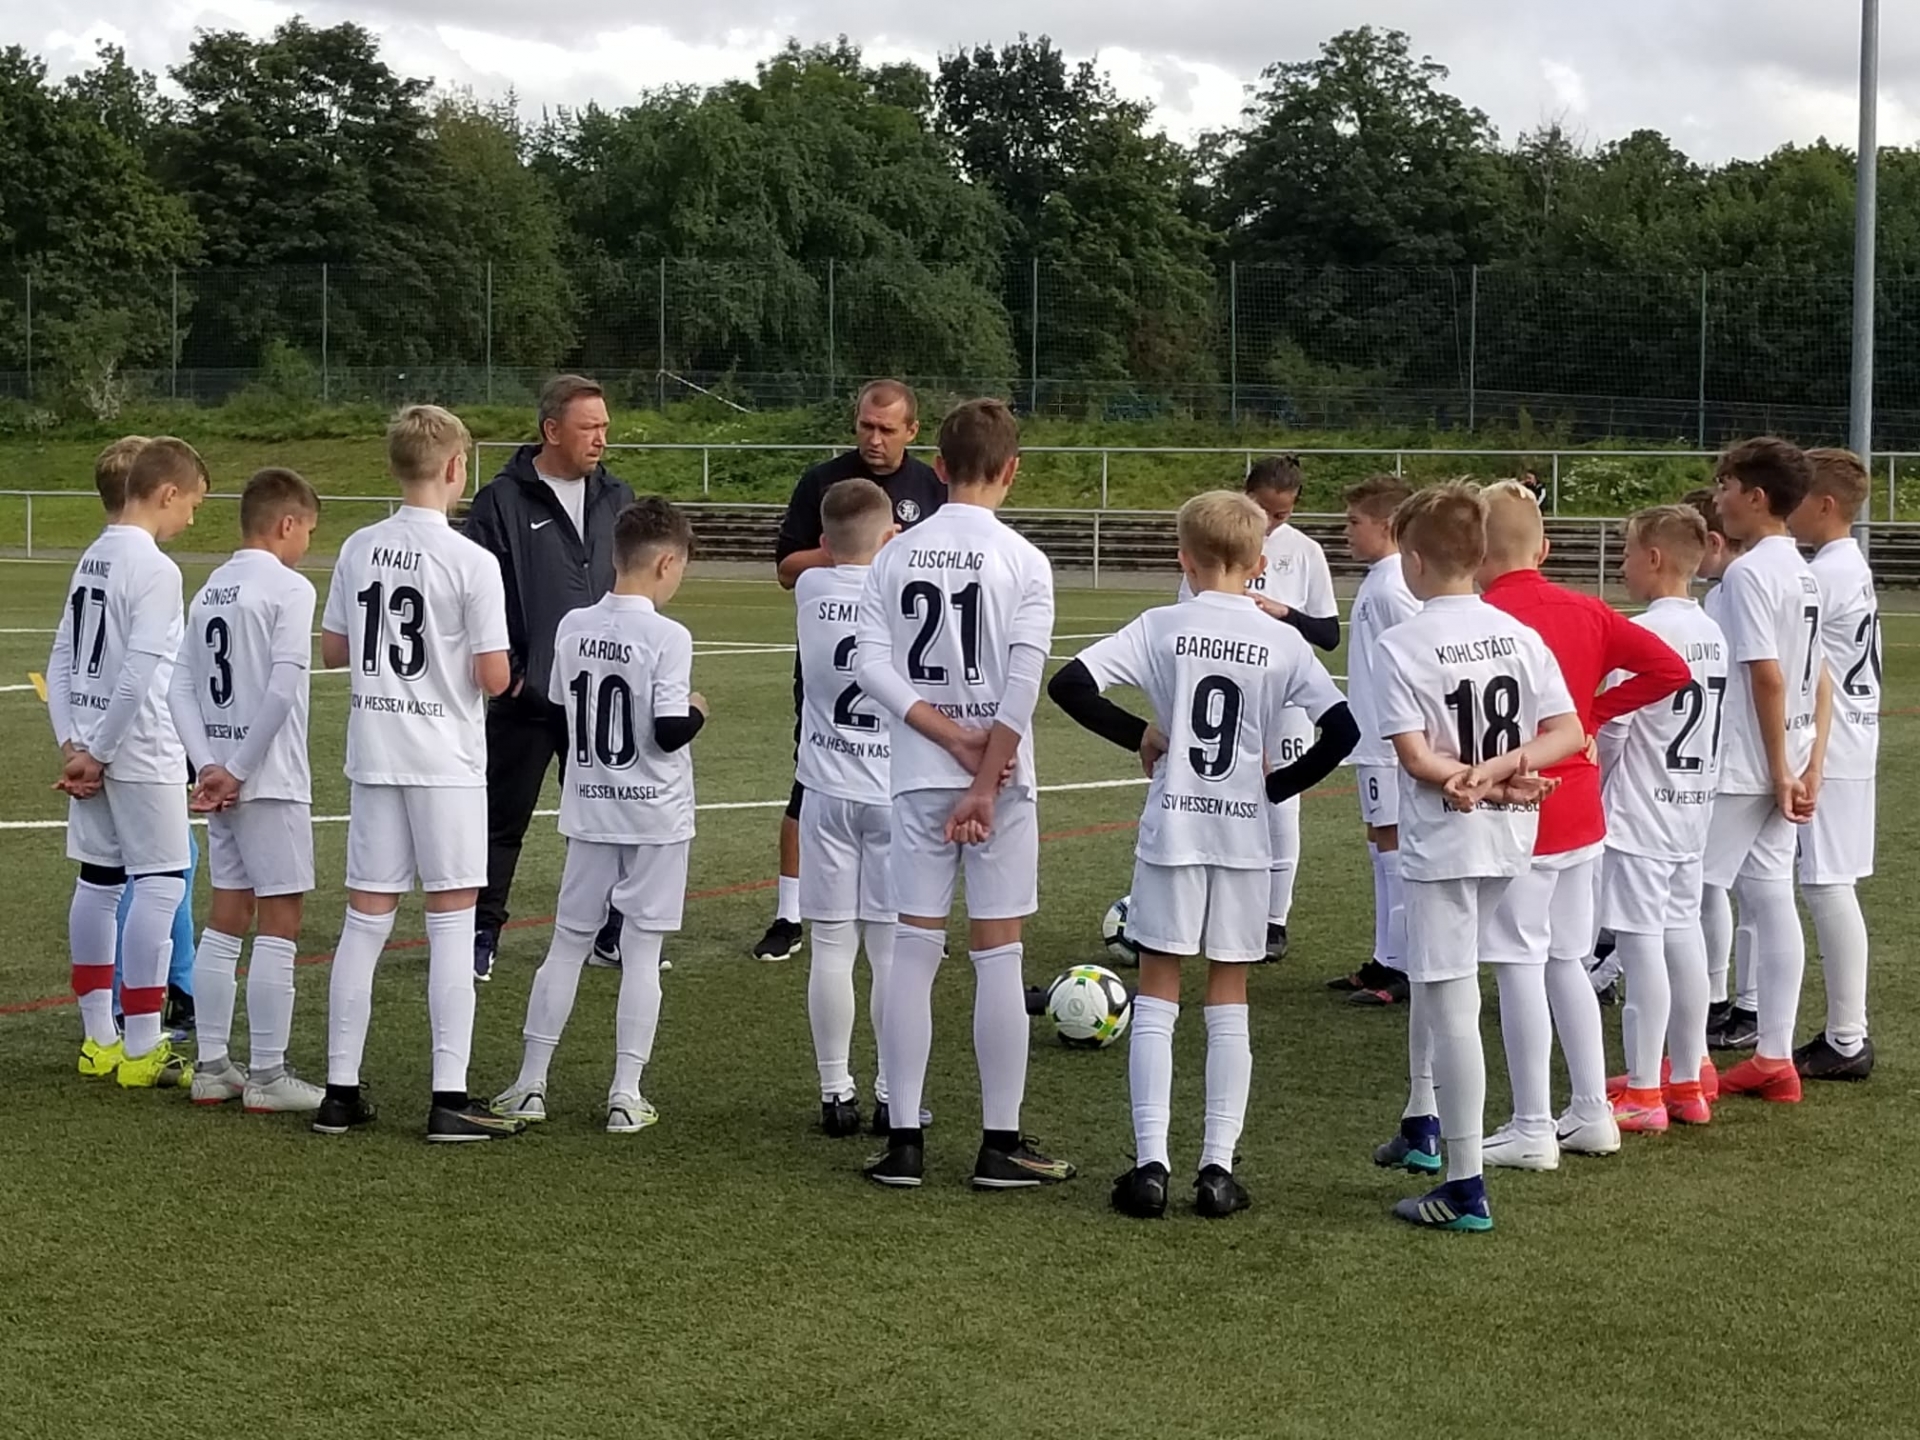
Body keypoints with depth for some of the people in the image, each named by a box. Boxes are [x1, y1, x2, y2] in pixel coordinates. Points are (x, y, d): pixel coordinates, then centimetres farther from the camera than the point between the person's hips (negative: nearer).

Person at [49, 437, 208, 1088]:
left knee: (99, 880, 12)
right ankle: (141, 1049, -3)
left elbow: (61, 658, 12)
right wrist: (96, 754, -14)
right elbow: (138, 675, -21)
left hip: (93, 748, 9)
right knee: (160, 883, -4)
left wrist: (72, 743, 5)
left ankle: (100, 1039, 19)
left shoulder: (93, 558, 12)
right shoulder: (155, 569, -15)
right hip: (142, 754, -9)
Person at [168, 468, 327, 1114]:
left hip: (222, 779, 8)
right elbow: (282, 689, -22)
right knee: (279, 922, -1)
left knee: (225, 921, 13)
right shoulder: (288, 587, -11)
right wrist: (238, 770, -15)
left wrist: (210, 765, -3)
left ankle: (212, 1067, 17)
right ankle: (267, 1075, 0)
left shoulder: (210, 590, 11)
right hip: (271, 782, -8)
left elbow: (182, 686, 5)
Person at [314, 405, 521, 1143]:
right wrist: (482, 665, 8)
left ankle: (340, 1090, 12)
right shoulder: (472, 562, -13)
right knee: (452, 921, 1)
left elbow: (333, 649, 11)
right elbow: (495, 678, -13)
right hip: (445, 760, -5)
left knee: (366, 917, 9)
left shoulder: (358, 550, 3)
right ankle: (449, 1097, 0)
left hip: (372, 755, 5)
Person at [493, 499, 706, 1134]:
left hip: (589, 812, 4)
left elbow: (559, 711, 9)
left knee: (568, 942, 12)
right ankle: (626, 1094, 4)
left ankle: (531, 1082, 14)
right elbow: (669, 732, -20)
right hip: (655, 817, -4)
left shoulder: (572, 627, 0)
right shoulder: (668, 637, -16)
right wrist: (697, 711, 0)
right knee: (642, 951, 2)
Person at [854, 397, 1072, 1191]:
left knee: (914, 952, 7)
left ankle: (904, 1141, 8)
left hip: (918, 778, 3)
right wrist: (985, 777, -12)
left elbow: (872, 667, -5)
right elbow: (1022, 686, -15)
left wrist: (953, 737, -8)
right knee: (998, 956, 3)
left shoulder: (895, 557, 3)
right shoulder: (1022, 561, -7)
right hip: (1001, 778, -3)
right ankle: (1001, 1144, 7)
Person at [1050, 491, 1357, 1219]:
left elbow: (1069, 684, -11)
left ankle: (1151, 1164, 2)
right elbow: (1342, 729, -8)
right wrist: (1279, 785, 4)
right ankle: (1218, 1167, 7)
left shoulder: (1161, 627, -4)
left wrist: (1139, 734, 1)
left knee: (1156, 996, 7)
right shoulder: (1282, 643, -2)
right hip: (1246, 833, 1)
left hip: (1170, 829, -1)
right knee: (1229, 1001, 9)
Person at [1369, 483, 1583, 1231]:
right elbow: (1568, 734, -2)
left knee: (1452, 1006, -4)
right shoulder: (1520, 635, 4)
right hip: (1508, 839, 6)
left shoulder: (1400, 645, -11)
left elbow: (1415, 756, -17)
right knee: (1432, 978, 26)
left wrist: (1473, 779, -9)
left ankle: (1466, 1186, -3)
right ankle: (1424, 1121, 37)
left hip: (1441, 843, -6)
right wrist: (1504, 769, -10)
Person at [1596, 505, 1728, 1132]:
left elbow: (1612, 726, -16)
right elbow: (1714, 723, 12)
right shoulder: (1712, 633, 8)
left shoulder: (1642, 633, -16)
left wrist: (1596, 780, 2)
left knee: (1641, 945, -4)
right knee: (1683, 935, 13)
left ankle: (1643, 1093, -1)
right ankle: (1688, 1083, 19)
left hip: (1639, 813, -8)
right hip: (1693, 808, 8)